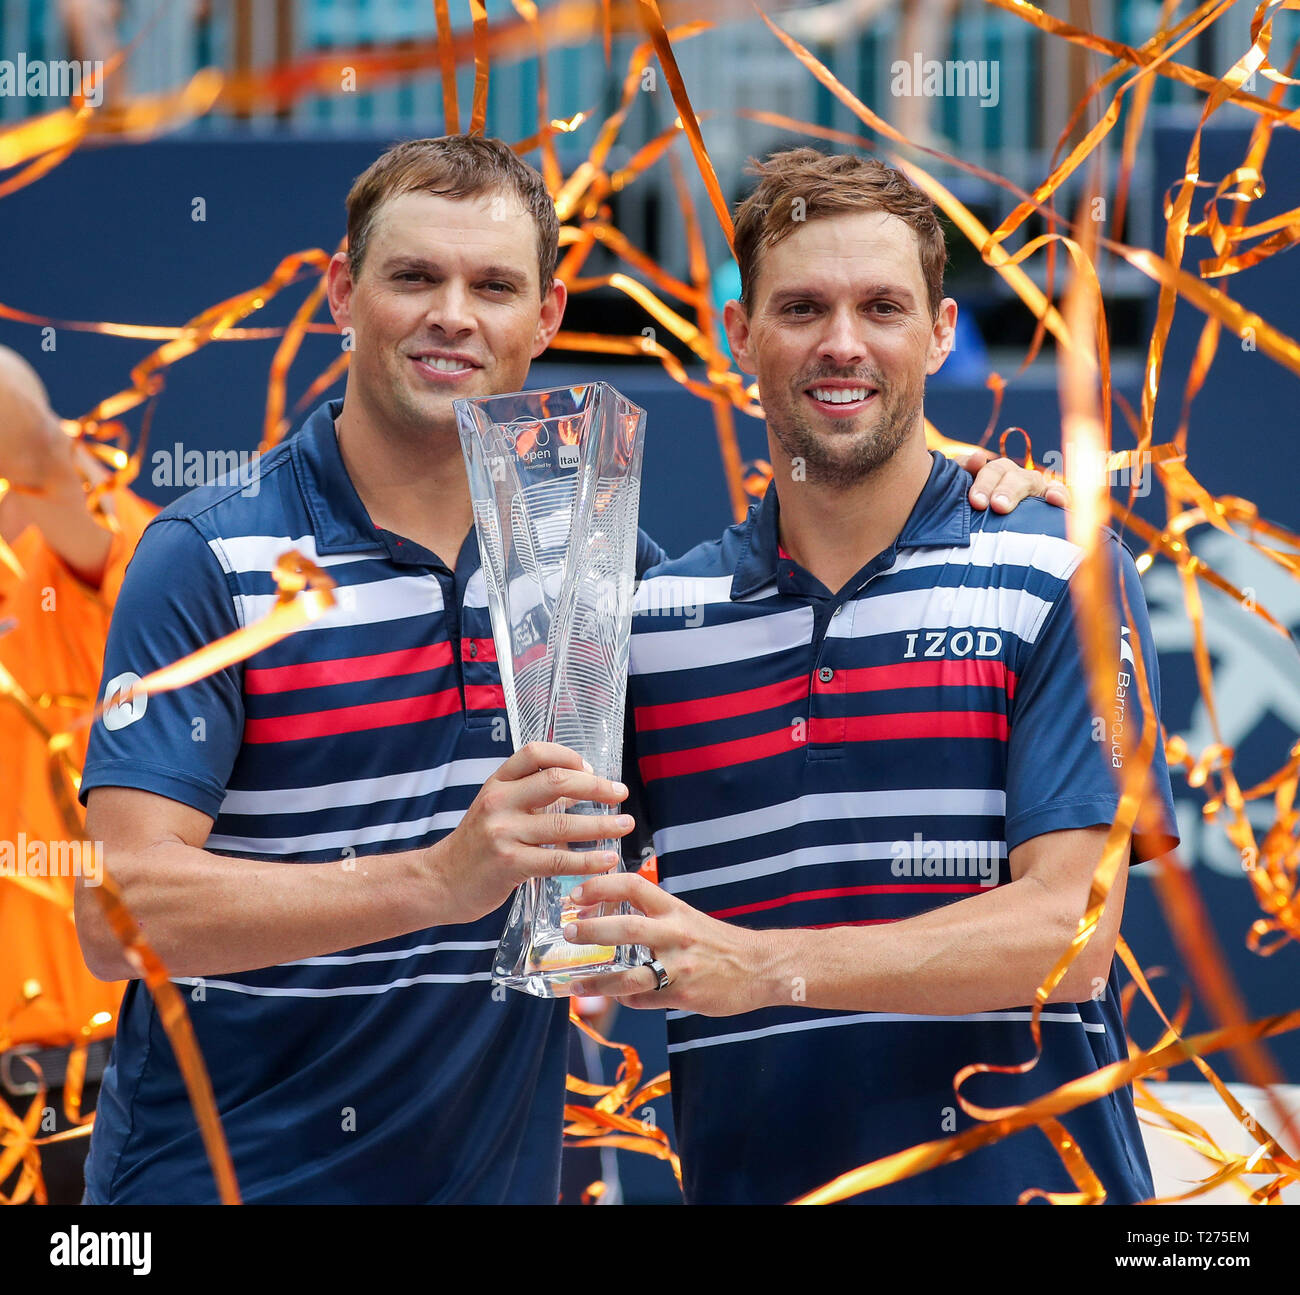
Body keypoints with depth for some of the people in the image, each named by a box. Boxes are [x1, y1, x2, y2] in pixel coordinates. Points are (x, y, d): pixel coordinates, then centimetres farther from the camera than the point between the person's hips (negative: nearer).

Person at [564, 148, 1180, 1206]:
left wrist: (769, 965, -24)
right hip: (744, 1177, 3)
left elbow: (1066, 926, -14)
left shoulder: (1061, 578, -4)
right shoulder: (657, 619, 6)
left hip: (1023, 1170, -3)